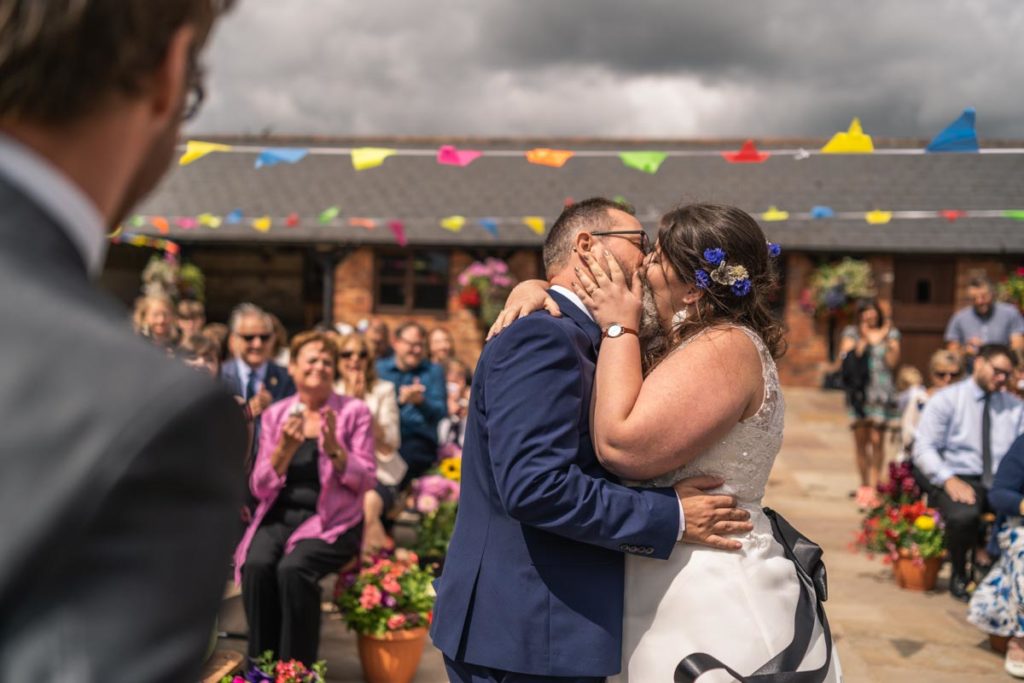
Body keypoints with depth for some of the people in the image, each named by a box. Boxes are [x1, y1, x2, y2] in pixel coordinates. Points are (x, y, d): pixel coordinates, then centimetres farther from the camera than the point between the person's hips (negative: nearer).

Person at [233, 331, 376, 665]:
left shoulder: (354, 411, 0)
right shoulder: (275, 414, 7)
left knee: (293, 569, -31)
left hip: (331, 518, -2)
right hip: (281, 514, 3)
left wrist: (333, 447, -21)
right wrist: (285, 449, -16)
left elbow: (365, 482, -6)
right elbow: (260, 488, 1)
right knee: (256, 566, -28)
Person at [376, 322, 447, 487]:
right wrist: (400, 400, -16)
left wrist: (421, 402, -18)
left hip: (419, 438, 0)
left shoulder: (434, 371, 15)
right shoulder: (380, 368, 15)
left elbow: (441, 413, 2)